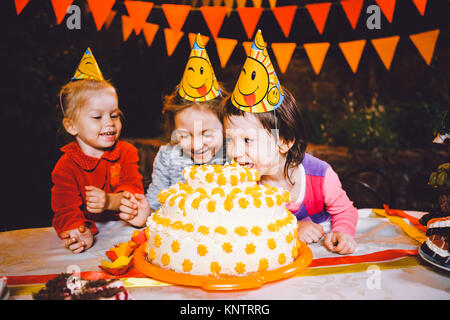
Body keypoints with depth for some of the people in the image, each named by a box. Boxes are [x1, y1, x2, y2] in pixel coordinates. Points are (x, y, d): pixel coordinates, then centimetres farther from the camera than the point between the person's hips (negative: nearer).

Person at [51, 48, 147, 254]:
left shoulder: (126, 152, 5)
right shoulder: (66, 166, -1)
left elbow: (134, 189, -4)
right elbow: (65, 209, -9)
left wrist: (111, 201, -26)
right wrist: (77, 231, -32)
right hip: (91, 231, -1)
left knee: (141, 216, -23)